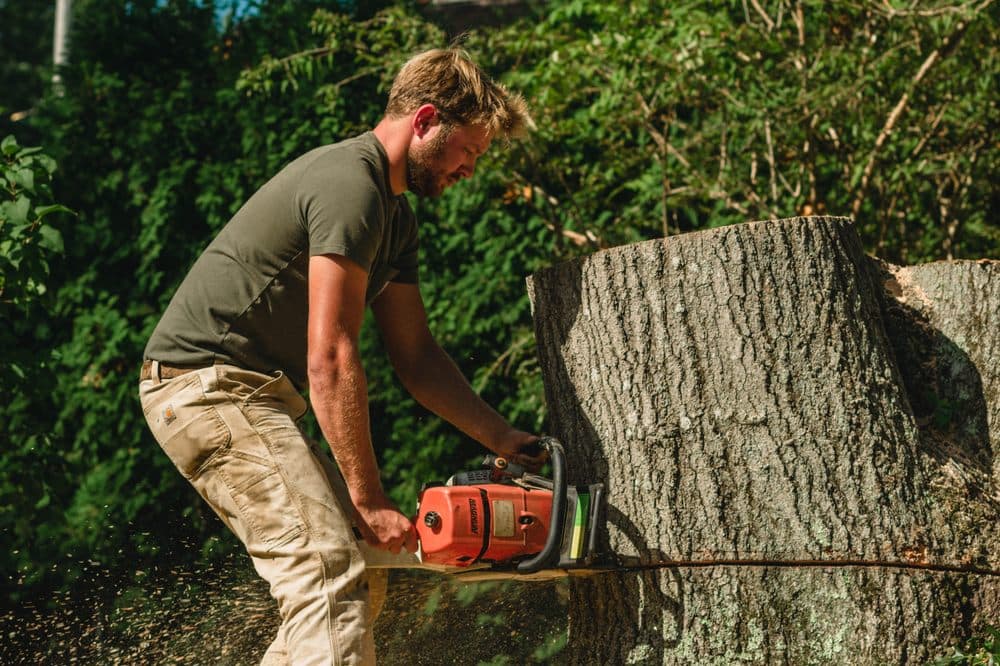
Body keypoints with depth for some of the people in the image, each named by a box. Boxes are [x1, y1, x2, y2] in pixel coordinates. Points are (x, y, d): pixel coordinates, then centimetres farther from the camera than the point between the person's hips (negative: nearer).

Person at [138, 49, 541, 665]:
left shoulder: (395, 217, 16)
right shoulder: (351, 186, -18)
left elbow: (416, 356, 18)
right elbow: (330, 359, -22)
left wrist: (503, 437, 9)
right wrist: (369, 498, -19)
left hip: (255, 394, 11)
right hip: (208, 379, -11)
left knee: (359, 574, 8)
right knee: (330, 570, -21)